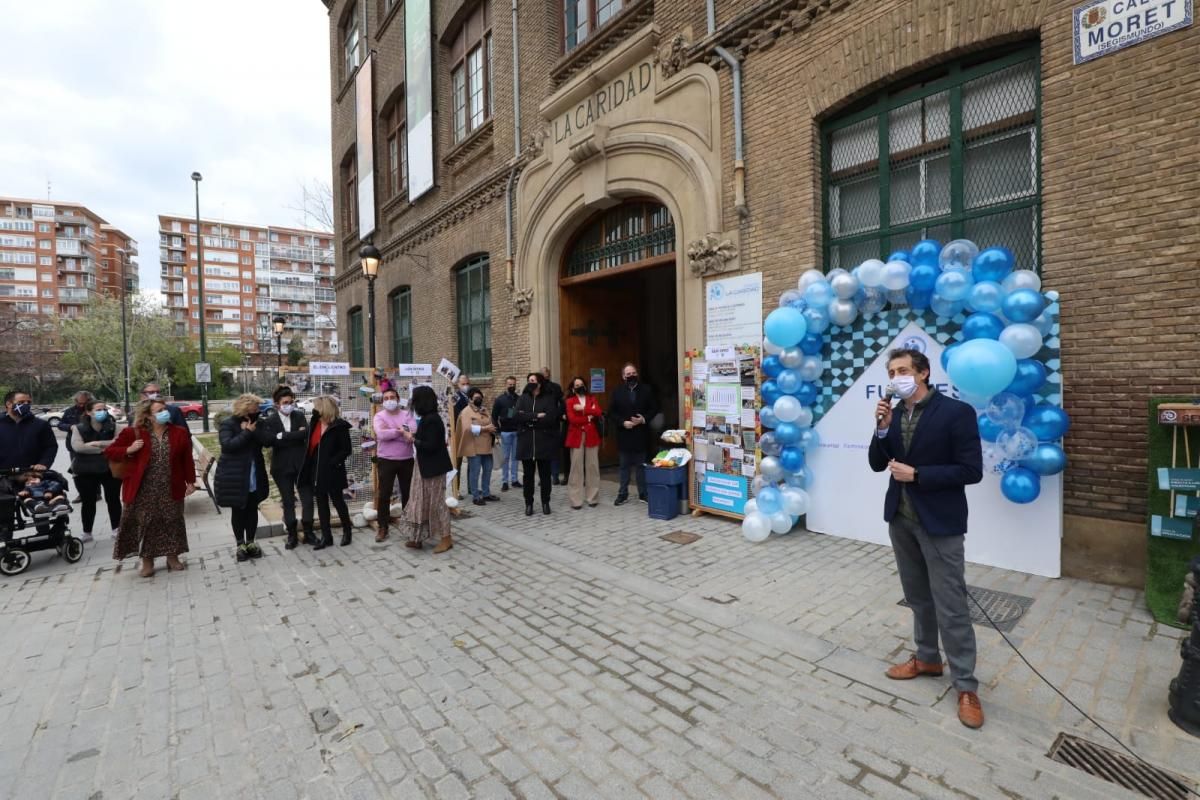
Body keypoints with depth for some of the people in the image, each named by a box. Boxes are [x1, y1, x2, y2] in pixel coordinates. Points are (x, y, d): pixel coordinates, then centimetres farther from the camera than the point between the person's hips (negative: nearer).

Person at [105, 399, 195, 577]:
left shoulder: (179, 433, 1)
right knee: (145, 524, 6)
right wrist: (129, 450, -17)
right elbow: (110, 452, 2)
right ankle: (147, 561, 23)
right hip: (144, 490, -1)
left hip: (171, 489, 2)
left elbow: (187, 459, 5)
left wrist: (190, 481, 3)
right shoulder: (133, 433, -4)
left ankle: (172, 557, 26)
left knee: (173, 523, 10)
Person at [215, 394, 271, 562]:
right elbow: (227, 444, -22)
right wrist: (247, 432, -21)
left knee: (252, 509, 9)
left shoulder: (255, 423, 7)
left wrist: (253, 430, -17)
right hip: (234, 476, -4)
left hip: (254, 476, 4)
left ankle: (250, 542, 20)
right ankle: (240, 545, 17)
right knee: (237, 511, 6)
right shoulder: (228, 424, -8)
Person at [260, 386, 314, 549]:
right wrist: (295, 435, -22)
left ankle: (308, 532, 18)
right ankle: (292, 535, 21)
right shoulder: (269, 420, -2)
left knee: (308, 500, 3)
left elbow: (305, 433, -17)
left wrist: (282, 436, -18)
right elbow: (266, 441, -19)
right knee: (288, 502, 9)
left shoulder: (300, 416, 1)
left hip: (301, 465, 0)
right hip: (282, 467, 0)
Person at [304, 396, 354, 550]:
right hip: (317, 472, 7)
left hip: (332, 472, -7)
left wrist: (332, 463, -20)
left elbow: (346, 449, -12)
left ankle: (347, 531, 22)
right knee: (321, 504, 10)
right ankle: (326, 536, 19)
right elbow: (311, 446, 13)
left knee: (337, 501, 5)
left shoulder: (339, 426, -12)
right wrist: (309, 467, 4)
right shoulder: (314, 424, 8)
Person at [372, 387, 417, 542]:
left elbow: (413, 432, -15)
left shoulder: (407, 414, 2)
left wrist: (390, 432, -17)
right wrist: (402, 431, -17)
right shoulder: (379, 416, -1)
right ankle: (383, 528, 12)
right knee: (384, 495, 1)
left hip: (407, 460, 2)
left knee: (408, 493, 11)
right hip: (386, 460, -1)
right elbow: (381, 434, -19)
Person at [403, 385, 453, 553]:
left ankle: (446, 538, 12)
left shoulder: (431, 420, -21)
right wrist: (415, 436, 2)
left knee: (436, 503, 0)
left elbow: (430, 446, -25)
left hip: (433, 468, -10)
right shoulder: (428, 418, 9)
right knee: (422, 503, 14)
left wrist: (413, 439, -13)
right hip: (426, 466, 10)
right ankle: (417, 538, 24)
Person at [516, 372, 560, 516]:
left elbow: (550, 418, -15)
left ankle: (545, 503, 21)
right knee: (528, 475, 8)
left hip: (544, 442, -2)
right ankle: (529, 504, 19)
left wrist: (528, 420, -11)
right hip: (526, 442, 2)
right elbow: (517, 416, -9)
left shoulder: (549, 398, -1)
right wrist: (536, 416, -16)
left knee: (545, 474, 8)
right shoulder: (523, 398, 7)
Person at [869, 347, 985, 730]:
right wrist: (882, 428, -11)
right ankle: (927, 658, 37)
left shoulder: (956, 412, -13)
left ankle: (966, 685, 18)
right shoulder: (892, 414, 4)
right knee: (918, 597, 19)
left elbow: (971, 470, -14)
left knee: (950, 606, 2)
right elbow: (877, 464, 3)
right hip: (900, 518, 6)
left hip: (939, 522, -5)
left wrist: (917, 474, -19)